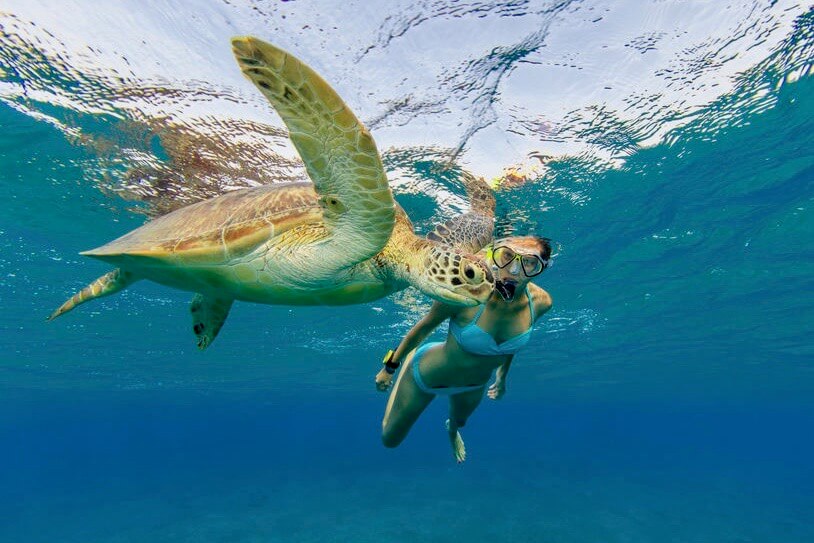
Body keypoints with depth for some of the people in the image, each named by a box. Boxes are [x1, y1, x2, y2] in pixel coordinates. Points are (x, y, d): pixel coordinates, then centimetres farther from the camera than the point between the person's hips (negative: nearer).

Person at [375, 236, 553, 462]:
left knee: (459, 422, 38)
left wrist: (502, 375, 15)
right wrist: (390, 366, -8)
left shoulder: (540, 302, -24)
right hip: (427, 374, -3)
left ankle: (452, 429, 77)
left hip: (475, 384, 4)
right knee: (389, 439, 21)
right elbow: (425, 326, -20)